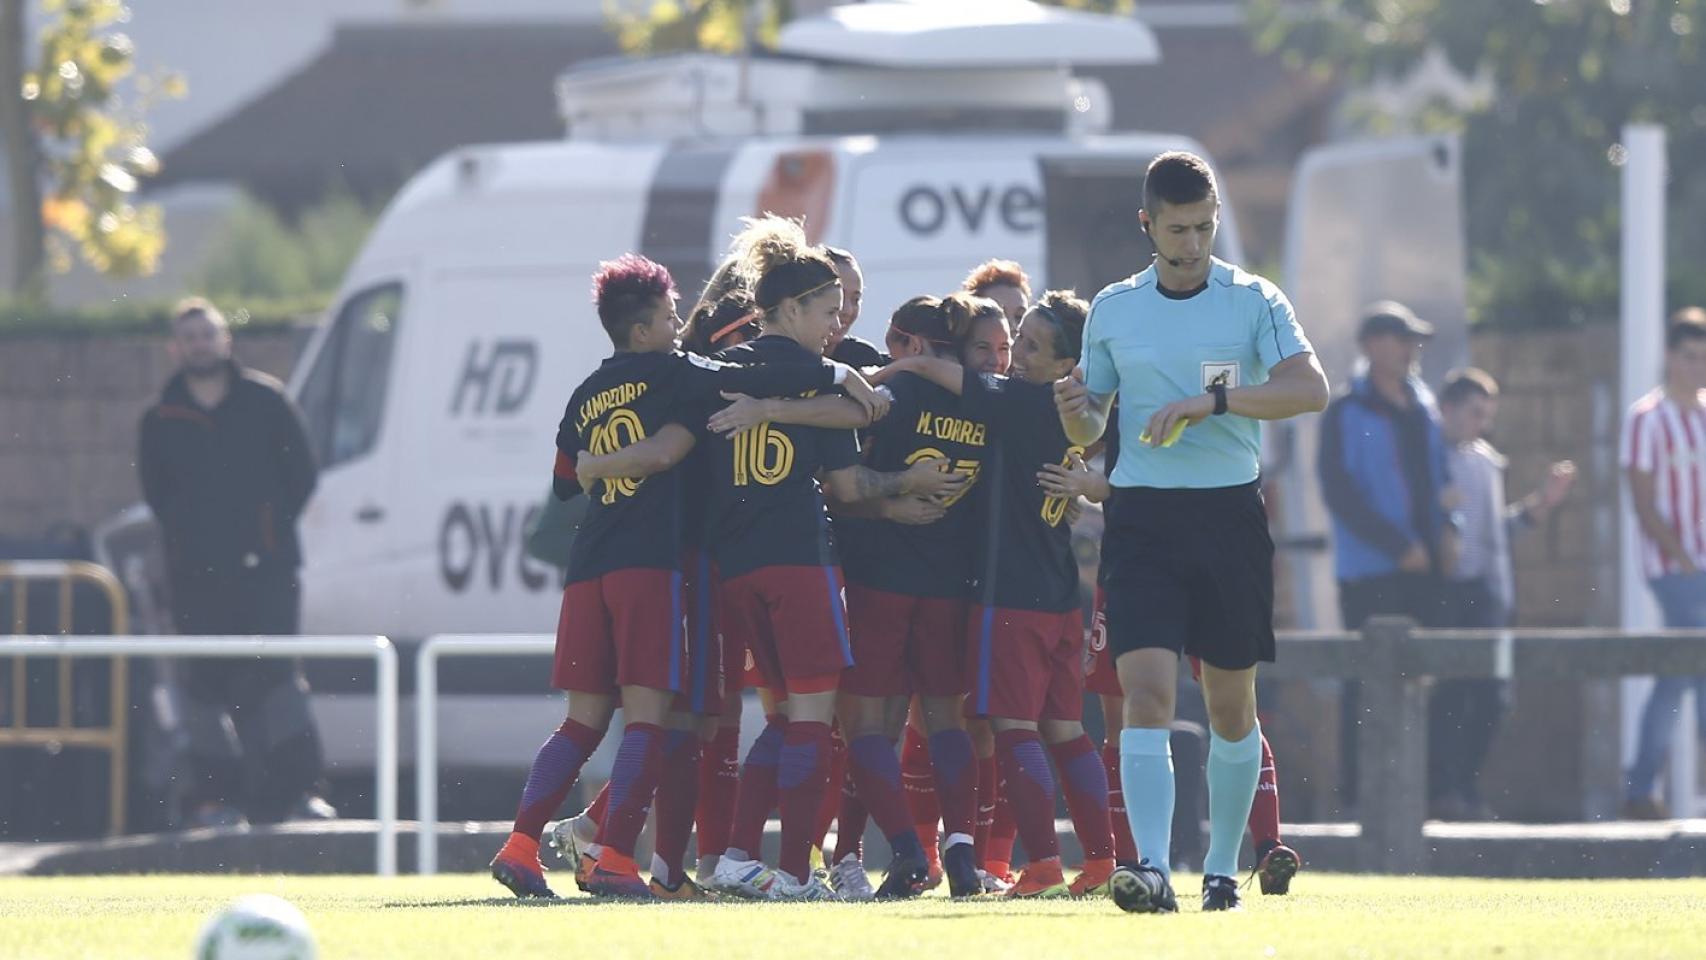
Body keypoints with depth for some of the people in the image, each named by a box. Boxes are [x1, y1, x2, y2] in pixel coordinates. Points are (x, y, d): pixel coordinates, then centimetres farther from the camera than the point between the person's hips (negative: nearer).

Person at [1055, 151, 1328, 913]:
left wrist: (1213, 399, -22)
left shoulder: (1253, 300, 2)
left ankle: (1222, 867, 22)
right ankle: (1151, 870, -22)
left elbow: (1310, 388, -12)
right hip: (1141, 514, 0)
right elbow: (1088, 433, 15)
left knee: (1231, 705, 7)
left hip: (1229, 513, 0)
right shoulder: (1112, 309, 9)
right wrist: (1075, 412, -9)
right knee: (1146, 690, -15)